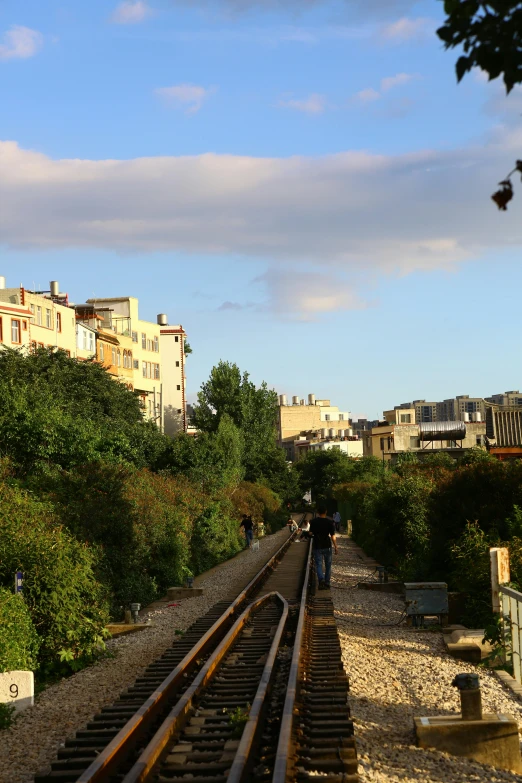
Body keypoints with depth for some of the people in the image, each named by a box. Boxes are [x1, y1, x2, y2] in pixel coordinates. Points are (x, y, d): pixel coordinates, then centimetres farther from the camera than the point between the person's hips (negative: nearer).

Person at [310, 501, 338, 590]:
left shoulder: (314, 521, -7)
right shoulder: (330, 521, -8)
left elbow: (311, 533, 1)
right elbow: (333, 536, -9)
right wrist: (336, 547, -2)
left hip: (317, 547, 0)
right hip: (327, 546, 0)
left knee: (319, 564, 2)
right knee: (328, 565, 14)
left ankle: (321, 580, -22)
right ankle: (327, 583, 18)